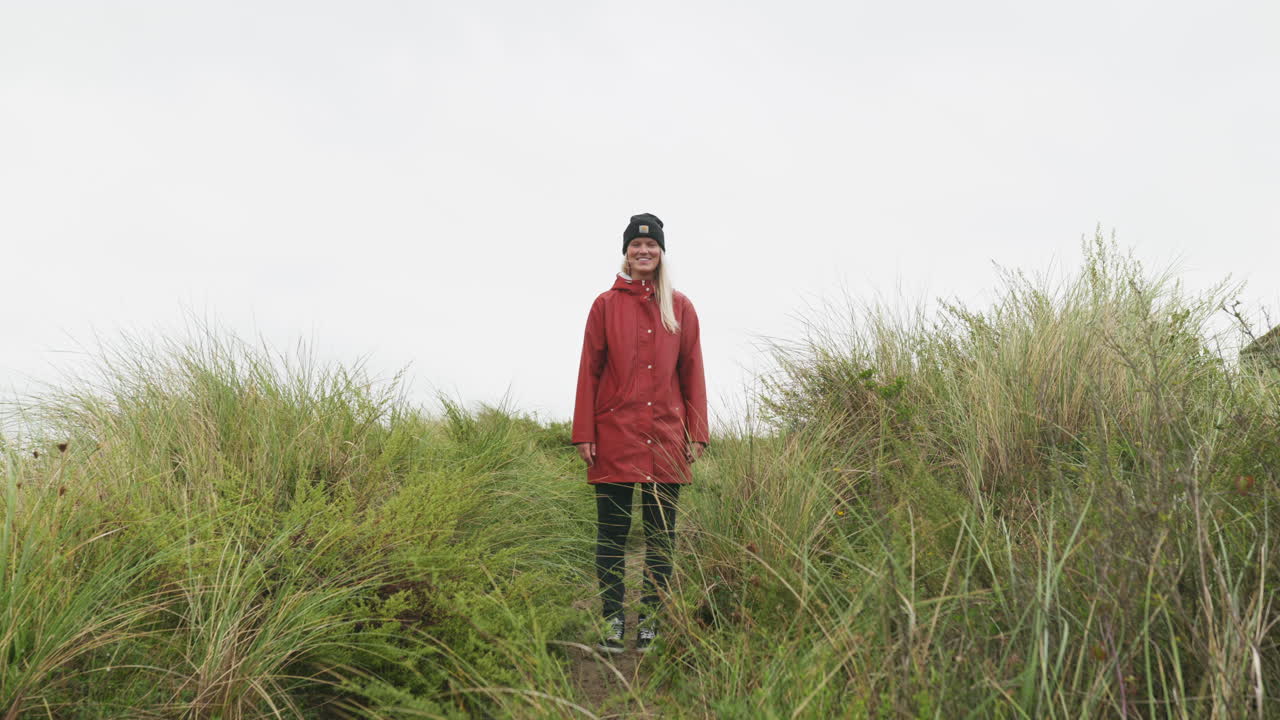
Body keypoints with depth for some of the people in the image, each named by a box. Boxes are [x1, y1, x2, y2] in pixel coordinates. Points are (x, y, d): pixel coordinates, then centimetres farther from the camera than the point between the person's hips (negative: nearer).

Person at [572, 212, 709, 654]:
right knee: (612, 532, 2)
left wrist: (696, 433, 2)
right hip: (615, 435, -1)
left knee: (661, 534, 6)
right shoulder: (606, 304, 5)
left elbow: (692, 372, 9)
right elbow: (589, 370, 3)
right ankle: (612, 621, 11)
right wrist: (583, 433, -2)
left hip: (666, 439, 2)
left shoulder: (680, 307, 9)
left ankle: (650, 622, 16)